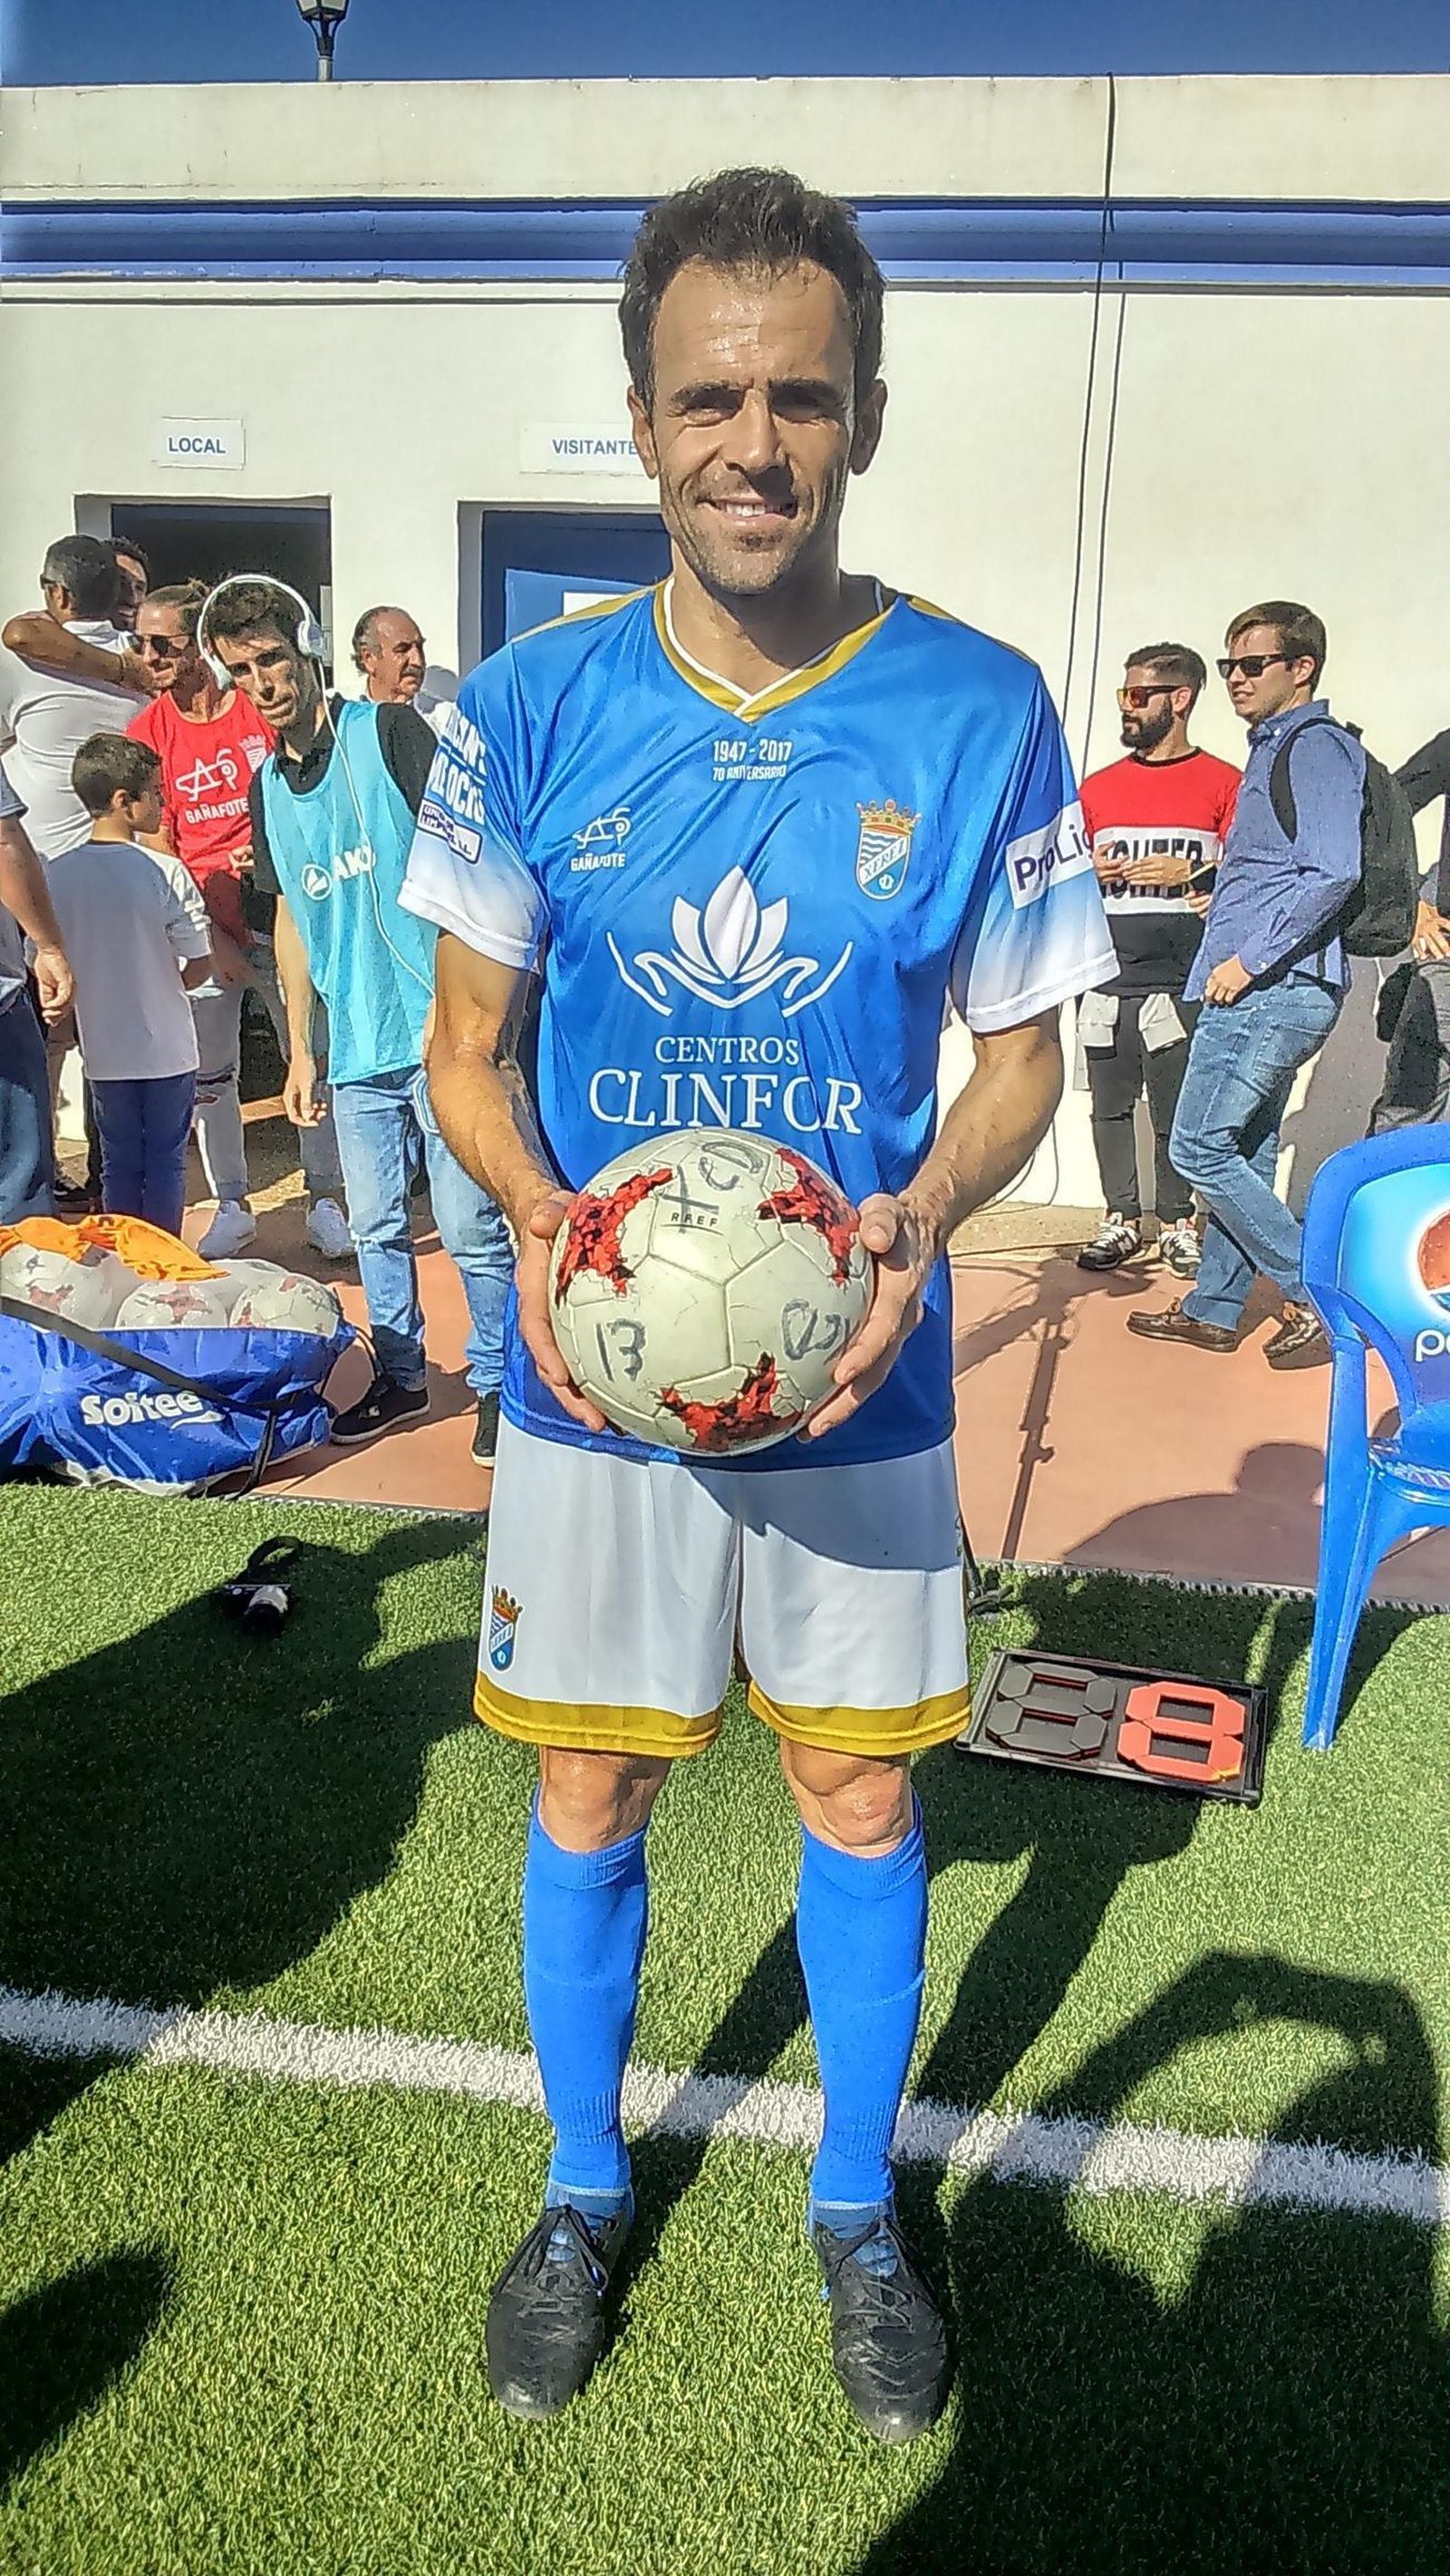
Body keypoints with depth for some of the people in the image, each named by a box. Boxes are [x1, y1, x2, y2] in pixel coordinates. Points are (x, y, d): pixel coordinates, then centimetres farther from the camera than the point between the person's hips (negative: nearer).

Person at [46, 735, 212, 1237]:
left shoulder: (56, 874, -4)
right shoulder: (164, 871, -15)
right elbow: (200, 965, -11)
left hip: (103, 1050, 3)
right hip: (167, 1046, -3)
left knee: (118, 1161, 15)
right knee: (166, 1159, 9)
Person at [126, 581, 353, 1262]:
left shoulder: (264, 707, -3)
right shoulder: (148, 732, 1)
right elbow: (155, 851, 0)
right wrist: (209, 941, -7)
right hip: (200, 925, 2)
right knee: (208, 1074, 7)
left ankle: (324, 1201, 17)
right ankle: (231, 1207, 22)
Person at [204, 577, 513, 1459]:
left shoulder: (388, 731, -6)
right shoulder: (268, 785, 13)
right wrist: (300, 1047, 18)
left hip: (436, 1034, -6)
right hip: (355, 1048, 6)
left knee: (471, 1226, -2)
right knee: (377, 1225, 14)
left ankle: (496, 1382, 15)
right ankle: (402, 1376, 30)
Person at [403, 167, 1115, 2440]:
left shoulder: (978, 713, -7)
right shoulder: (534, 702, -6)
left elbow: (1022, 1057, 1)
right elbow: (466, 1047, 2)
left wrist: (925, 1218, -19)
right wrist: (537, 1218, -19)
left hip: (859, 1378, 0)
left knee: (862, 1801, 13)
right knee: (586, 1802, 13)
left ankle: (857, 2208, 40)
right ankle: (586, 2191, 41)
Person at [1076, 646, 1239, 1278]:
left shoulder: (1223, 782, 5)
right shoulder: (1097, 787, 17)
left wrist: (1191, 874, -14)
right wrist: (1091, 872, 0)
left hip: (1181, 980, -3)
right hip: (1108, 979, 4)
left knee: (1177, 1111, -2)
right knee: (1110, 1106, 4)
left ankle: (1176, 1222, 9)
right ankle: (1120, 1219, 13)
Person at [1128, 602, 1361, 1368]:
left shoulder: (1317, 746, -10)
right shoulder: (1274, 750, 20)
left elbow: (1332, 873, -22)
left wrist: (1249, 959, -20)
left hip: (1271, 989, -10)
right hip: (1264, 989, 10)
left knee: (1199, 1148, -8)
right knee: (1244, 1153, 13)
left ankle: (1319, 1296, -3)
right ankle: (1213, 1307, 22)